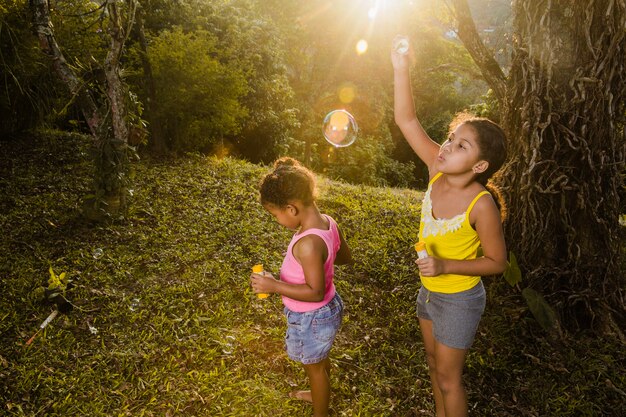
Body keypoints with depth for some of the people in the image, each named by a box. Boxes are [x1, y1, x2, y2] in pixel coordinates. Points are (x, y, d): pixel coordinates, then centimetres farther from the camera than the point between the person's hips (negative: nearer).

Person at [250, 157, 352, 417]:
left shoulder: (308, 244, -37)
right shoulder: (327, 222, -10)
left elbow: (315, 292, -31)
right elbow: (345, 257, 4)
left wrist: (273, 285, -29)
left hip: (311, 318, -8)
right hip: (327, 308, 8)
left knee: (314, 366, 19)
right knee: (319, 359, 33)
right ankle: (320, 394, 60)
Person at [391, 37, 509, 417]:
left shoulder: (481, 204, -29)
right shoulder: (438, 171, -15)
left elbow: (498, 262, -18)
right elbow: (406, 120, -15)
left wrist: (446, 266, -29)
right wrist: (400, 68, -24)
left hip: (459, 300, -6)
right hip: (429, 291, 6)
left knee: (448, 378, 14)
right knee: (435, 365, 26)